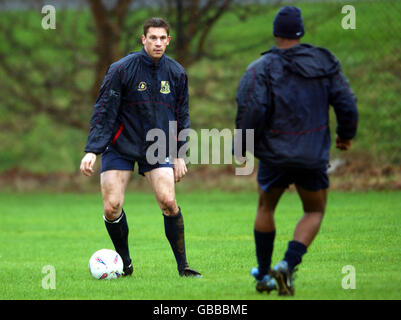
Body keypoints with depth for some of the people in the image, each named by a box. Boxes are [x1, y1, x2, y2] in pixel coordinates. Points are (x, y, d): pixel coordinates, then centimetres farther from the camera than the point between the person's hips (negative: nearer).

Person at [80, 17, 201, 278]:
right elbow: (104, 111, -9)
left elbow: (181, 116, 12)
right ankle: (125, 263, 13)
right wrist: (92, 150, -17)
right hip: (120, 147, -2)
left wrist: (179, 155, 9)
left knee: (168, 201, -16)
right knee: (112, 207, -10)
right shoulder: (122, 69, -11)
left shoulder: (176, 73, 1)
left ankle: (183, 266, -5)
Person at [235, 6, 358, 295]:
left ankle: (263, 275, 30)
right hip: (314, 156, 1)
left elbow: (251, 111, -19)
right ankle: (288, 265, -5)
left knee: (266, 209, 24)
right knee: (315, 213, 18)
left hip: (275, 155, 0)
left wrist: (243, 146, -3)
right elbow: (346, 104, -2)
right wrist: (346, 134, 16)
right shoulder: (324, 62, -3)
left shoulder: (262, 68, -10)